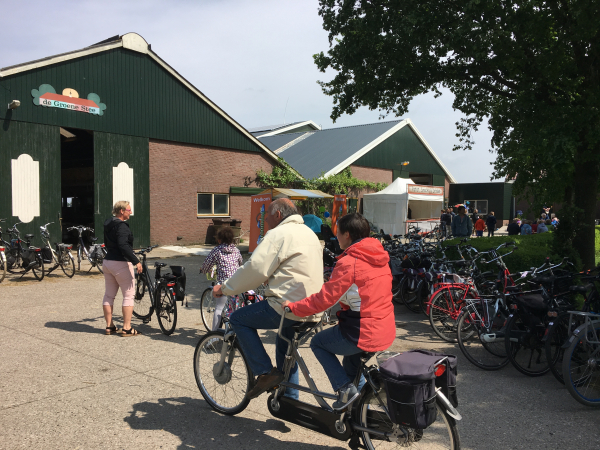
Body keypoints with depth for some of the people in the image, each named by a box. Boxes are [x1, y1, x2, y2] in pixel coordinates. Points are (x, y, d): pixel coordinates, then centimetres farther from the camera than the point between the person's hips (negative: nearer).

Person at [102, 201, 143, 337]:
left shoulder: (108, 223, 12)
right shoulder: (121, 226, -17)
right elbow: (123, 246, -28)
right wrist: (136, 261, -29)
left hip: (107, 262, 9)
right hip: (121, 264, -9)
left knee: (109, 295, 13)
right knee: (129, 295, -2)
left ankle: (109, 326, 21)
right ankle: (127, 328, -2)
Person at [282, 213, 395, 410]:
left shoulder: (349, 262, -17)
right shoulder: (380, 257, 7)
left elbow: (324, 298, -18)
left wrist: (292, 306, -7)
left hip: (363, 333, -8)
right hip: (387, 332, 8)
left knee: (318, 342, 14)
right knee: (351, 363, 33)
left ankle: (345, 387, 5)